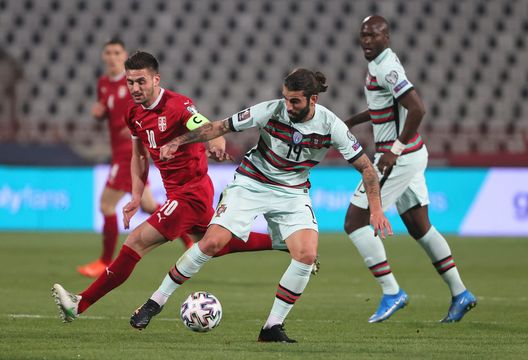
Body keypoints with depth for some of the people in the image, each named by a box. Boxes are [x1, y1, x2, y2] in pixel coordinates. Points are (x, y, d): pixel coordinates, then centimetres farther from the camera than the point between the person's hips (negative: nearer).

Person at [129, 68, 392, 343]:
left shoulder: (331, 126, -16)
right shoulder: (270, 111, -19)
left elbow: (365, 166, -7)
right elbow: (221, 127, -10)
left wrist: (376, 208, -15)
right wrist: (177, 142, -17)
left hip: (292, 192, 1)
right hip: (250, 184, -1)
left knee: (307, 255, -21)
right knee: (212, 242, -17)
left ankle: (273, 327, -7)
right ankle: (156, 301, -1)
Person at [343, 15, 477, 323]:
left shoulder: (386, 68, -19)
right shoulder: (382, 63, 12)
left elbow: (417, 108, -28)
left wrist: (394, 150, -27)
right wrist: (351, 121, 23)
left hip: (400, 157, -10)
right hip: (412, 156, 10)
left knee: (355, 222, -5)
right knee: (420, 227, 16)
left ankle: (391, 292, -5)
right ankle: (460, 294, 19)